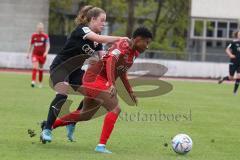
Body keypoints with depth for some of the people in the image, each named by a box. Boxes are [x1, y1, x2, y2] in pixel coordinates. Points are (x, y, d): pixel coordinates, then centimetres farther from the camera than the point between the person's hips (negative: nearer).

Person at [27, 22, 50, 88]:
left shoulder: (45, 36, -4)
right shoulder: (34, 36, 3)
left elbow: (48, 45, -9)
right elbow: (31, 45, 14)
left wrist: (46, 52, -26)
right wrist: (28, 53, 17)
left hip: (42, 55, 0)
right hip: (35, 54, 0)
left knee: (41, 69, 11)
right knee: (35, 67, -18)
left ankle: (40, 83, 25)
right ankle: (33, 81, -25)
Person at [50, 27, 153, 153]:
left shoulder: (134, 52, 8)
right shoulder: (122, 46, -20)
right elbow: (110, 61, -37)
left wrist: (130, 92, 25)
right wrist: (112, 84, -49)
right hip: (95, 78, -10)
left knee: (85, 115, 21)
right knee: (115, 109, -22)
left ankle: (50, 125, 36)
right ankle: (101, 145, -21)